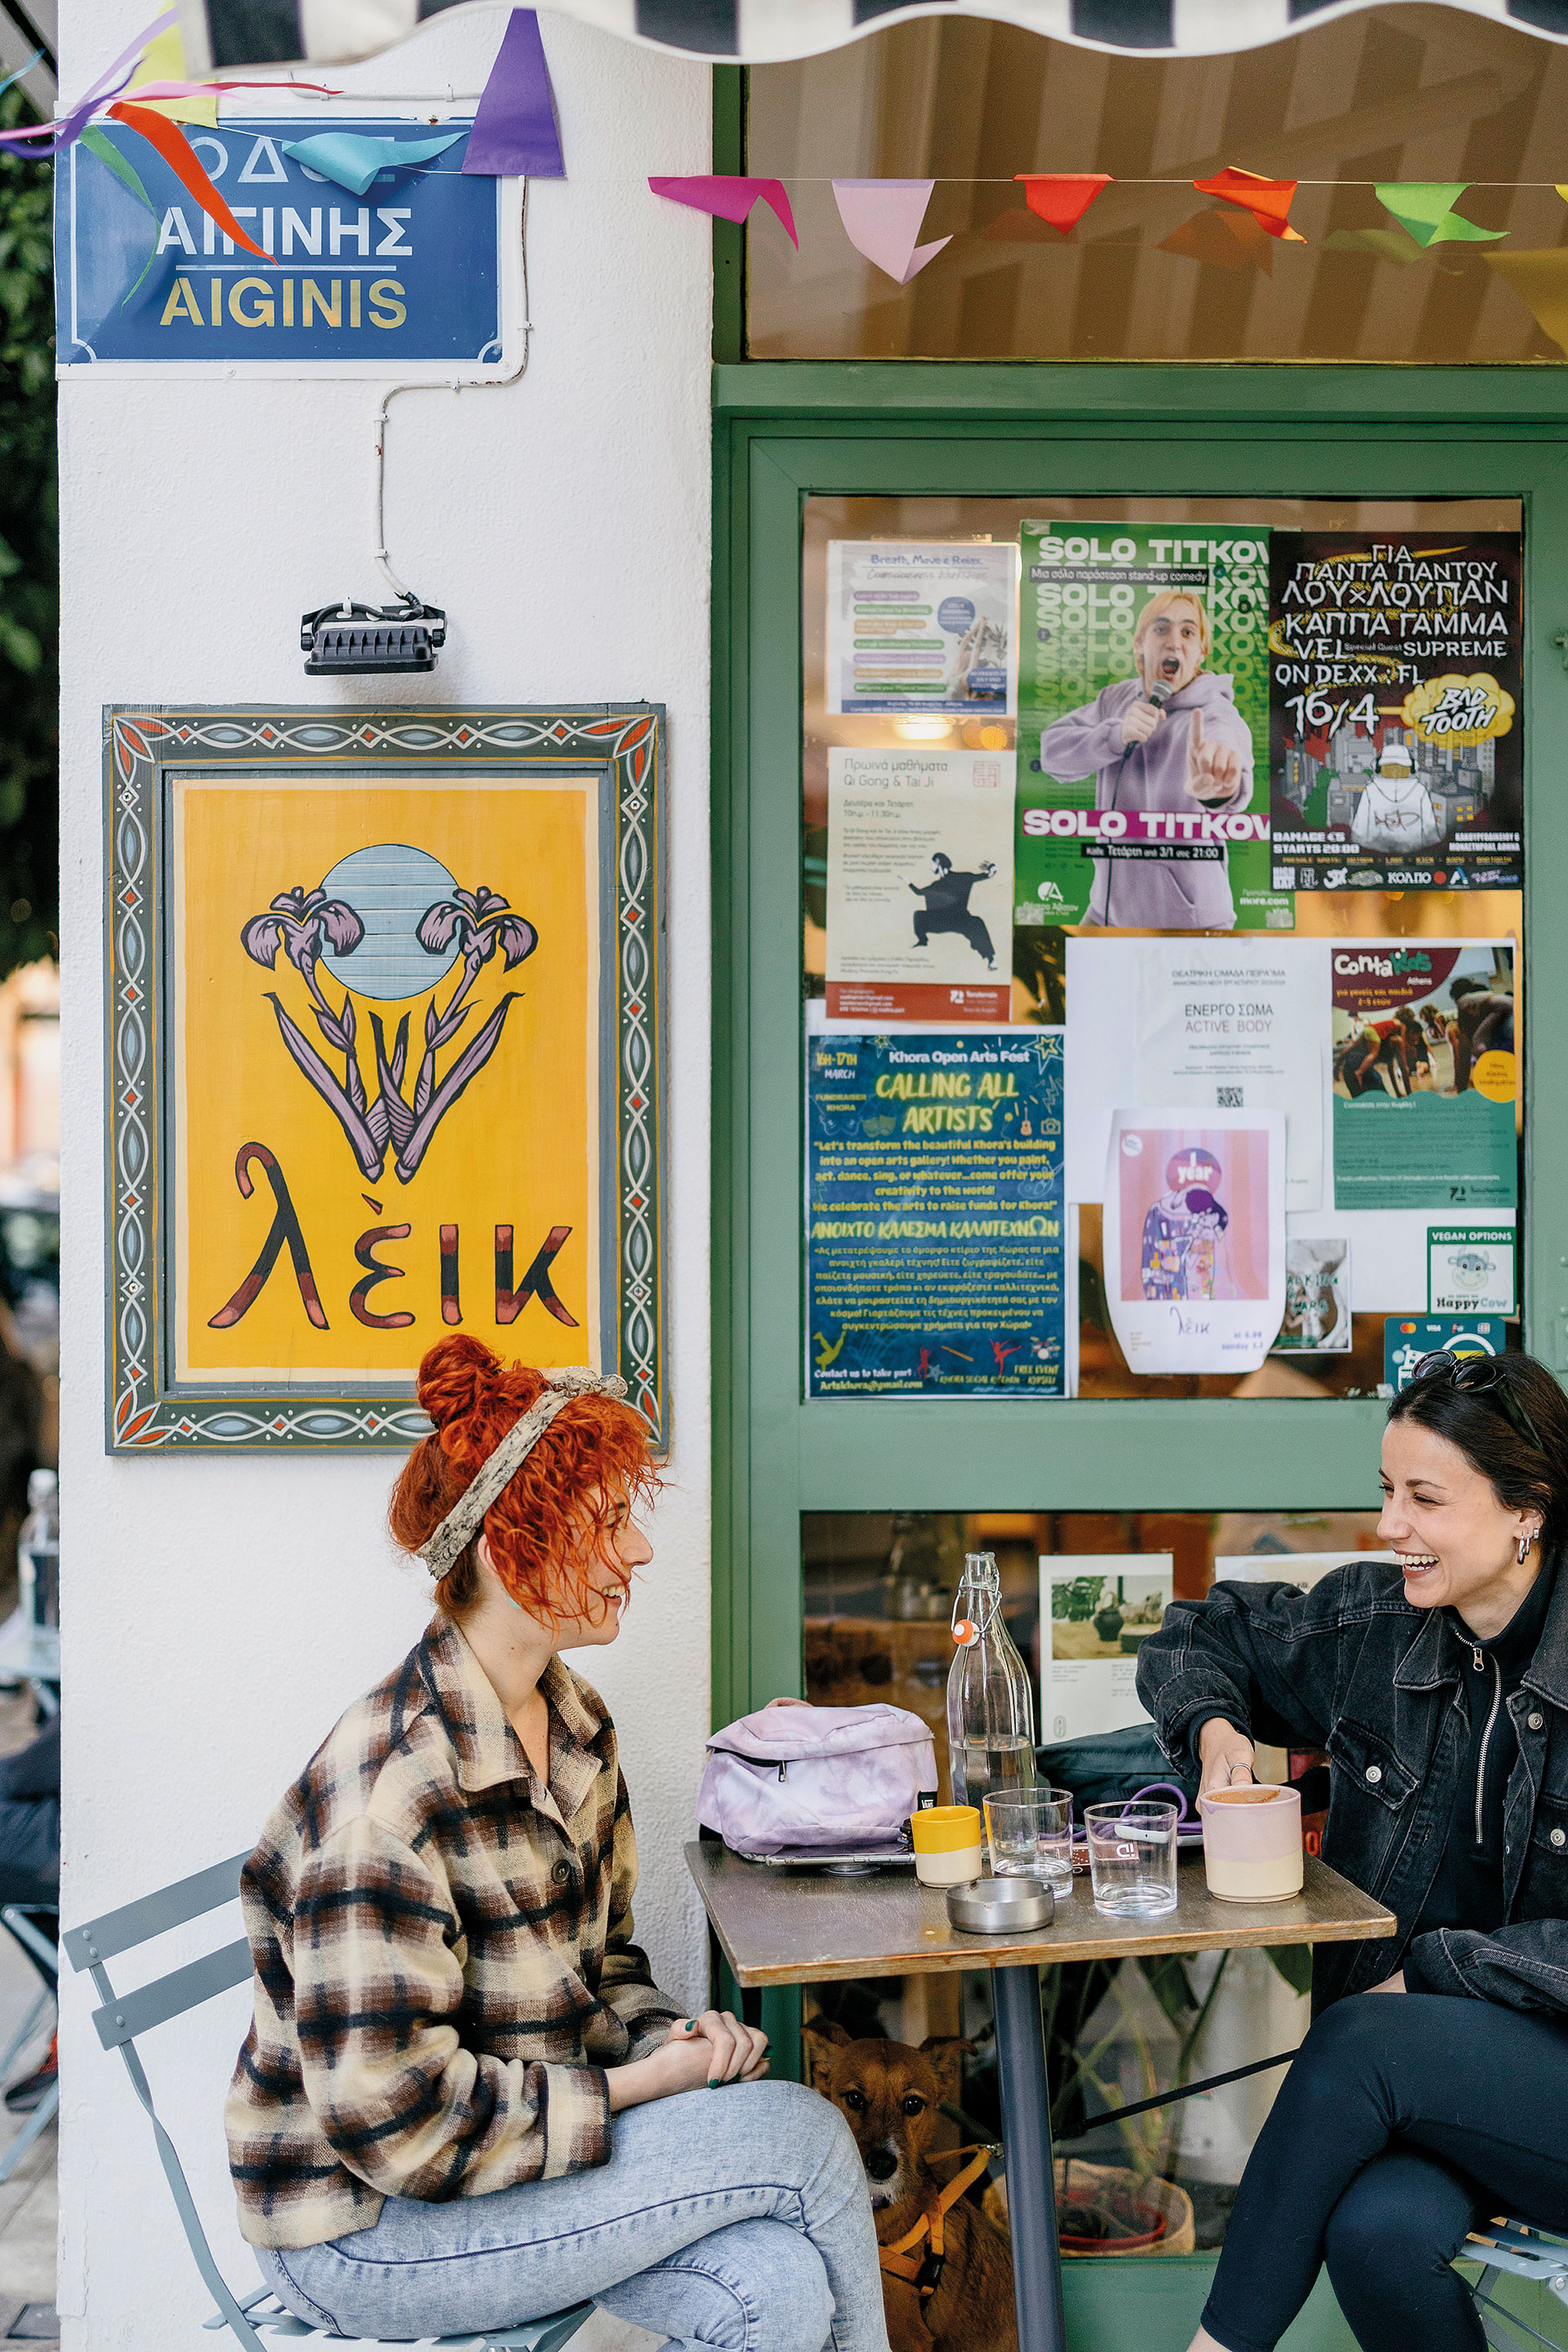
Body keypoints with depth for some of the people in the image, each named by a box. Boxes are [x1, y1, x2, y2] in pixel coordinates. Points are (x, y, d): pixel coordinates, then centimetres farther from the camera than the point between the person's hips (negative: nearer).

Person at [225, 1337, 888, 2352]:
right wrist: (636, 2089, -18)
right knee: (799, 2132, -15)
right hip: (369, 2229, -8)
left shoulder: (577, 1722, 5)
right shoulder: (390, 1787, -25)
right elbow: (390, 2120, -26)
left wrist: (672, 2036, -4)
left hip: (541, 2132, 8)